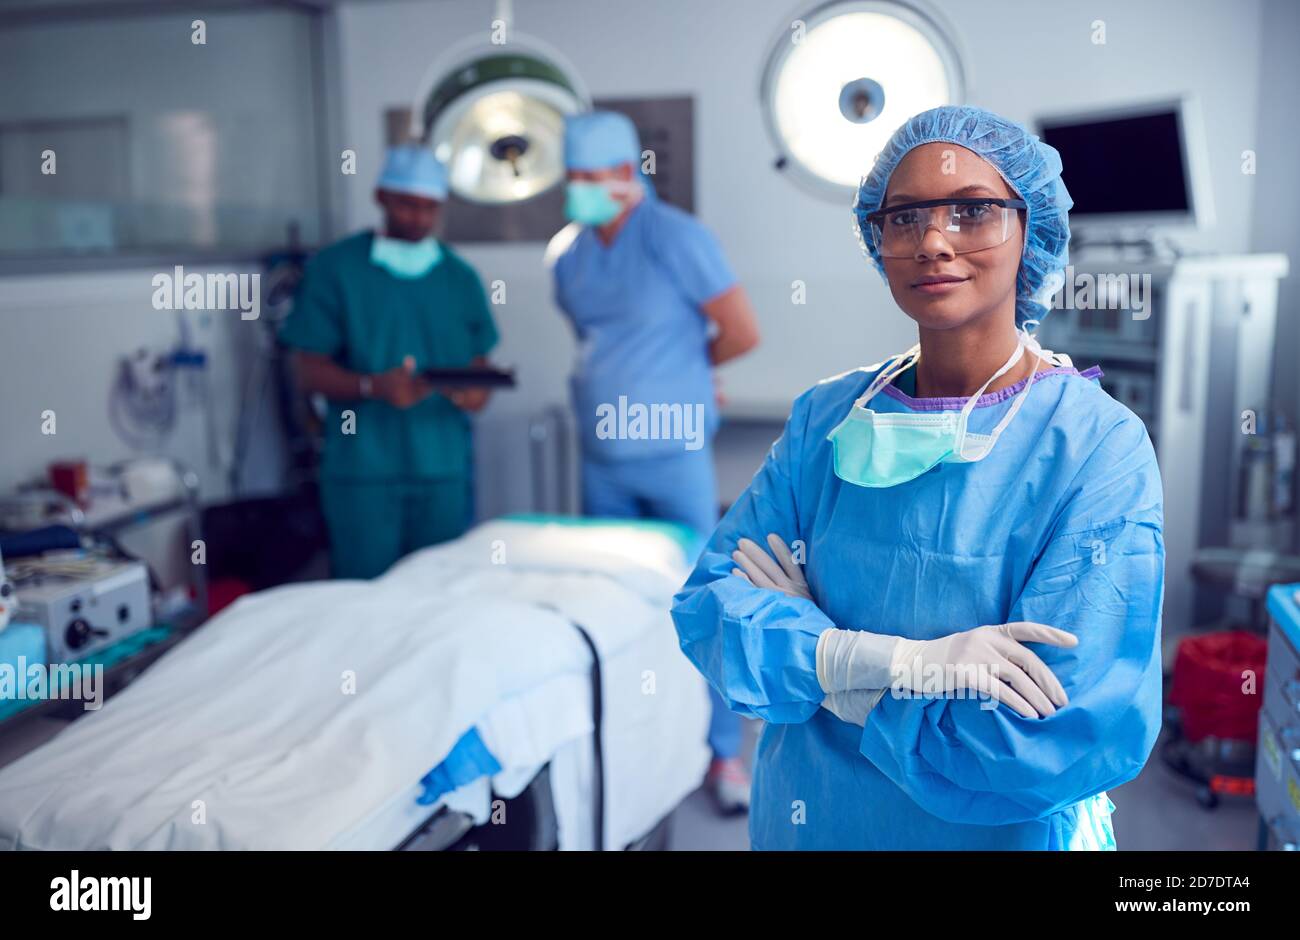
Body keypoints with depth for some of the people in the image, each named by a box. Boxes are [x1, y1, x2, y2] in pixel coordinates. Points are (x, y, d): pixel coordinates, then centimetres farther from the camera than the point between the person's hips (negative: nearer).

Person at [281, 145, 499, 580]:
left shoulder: (460, 278, 12)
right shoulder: (334, 268, 3)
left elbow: (478, 363, 14)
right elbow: (310, 370, -1)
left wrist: (476, 391, -10)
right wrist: (374, 387, -19)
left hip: (444, 468, 3)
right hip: (361, 468, -2)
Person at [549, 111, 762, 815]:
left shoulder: (676, 238, -12)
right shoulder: (567, 252, 6)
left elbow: (742, 333, -11)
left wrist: (681, 367, 4)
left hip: (673, 458, -5)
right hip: (601, 460, 6)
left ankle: (723, 751, 15)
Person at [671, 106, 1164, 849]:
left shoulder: (1097, 444, -18)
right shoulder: (830, 418, -5)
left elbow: (1070, 738, -25)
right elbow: (708, 606, -10)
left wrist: (808, 651, -17)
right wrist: (888, 660, -26)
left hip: (997, 832, -3)